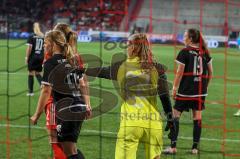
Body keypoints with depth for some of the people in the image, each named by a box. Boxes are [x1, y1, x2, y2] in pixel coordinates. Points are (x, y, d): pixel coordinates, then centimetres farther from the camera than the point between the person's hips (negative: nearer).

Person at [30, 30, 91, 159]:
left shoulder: (51, 63, -9)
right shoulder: (72, 60, 13)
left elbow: (46, 91, -13)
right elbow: (82, 85, 18)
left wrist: (36, 115, -9)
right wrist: (87, 105, 26)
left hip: (66, 110, -8)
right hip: (80, 108, 8)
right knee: (70, 147, 19)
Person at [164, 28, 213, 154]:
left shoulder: (184, 52, -9)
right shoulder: (204, 52, 6)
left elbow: (179, 73, -10)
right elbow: (210, 72, 10)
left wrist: (174, 88, -2)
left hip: (186, 90, -5)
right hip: (200, 90, 5)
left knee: (176, 115, 2)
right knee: (197, 117, 8)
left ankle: (173, 146, -2)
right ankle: (195, 147, 10)